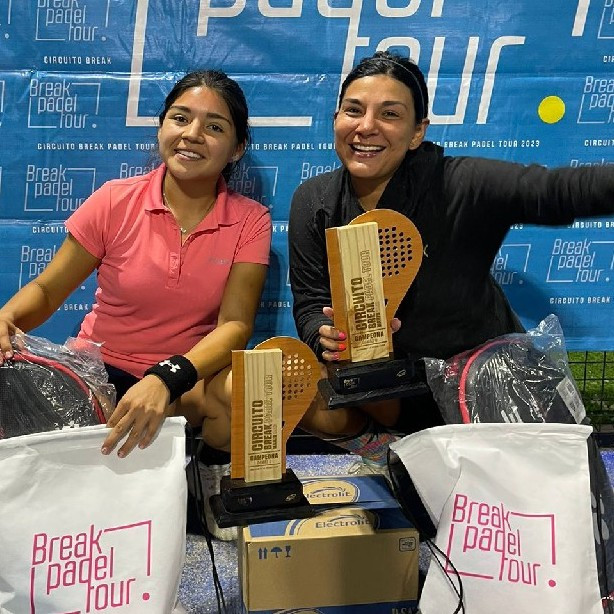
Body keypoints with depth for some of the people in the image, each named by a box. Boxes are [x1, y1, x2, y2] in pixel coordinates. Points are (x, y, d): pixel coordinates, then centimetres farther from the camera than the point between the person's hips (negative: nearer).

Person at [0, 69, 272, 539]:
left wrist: (167, 379, -35)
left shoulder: (250, 221, -5)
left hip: (190, 379, 0)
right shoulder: (115, 202, -5)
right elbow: (46, 290, 2)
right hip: (101, 373, 1)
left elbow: (235, 323, -15)